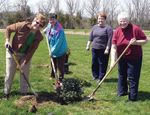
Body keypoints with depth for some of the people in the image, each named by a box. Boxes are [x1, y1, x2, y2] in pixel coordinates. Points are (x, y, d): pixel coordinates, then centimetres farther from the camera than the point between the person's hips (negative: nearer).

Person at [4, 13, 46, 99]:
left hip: (25, 55, 2)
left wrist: (25, 62, -19)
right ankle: (6, 93, 23)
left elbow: (32, 51, -15)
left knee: (25, 75, 8)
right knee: (9, 74, 5)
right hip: (12, 52, -2)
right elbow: (8, 29, -9)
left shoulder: (39, 37, -15)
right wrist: (7, 40, -18)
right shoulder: (23, 25, -24)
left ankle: (24, 93, 24)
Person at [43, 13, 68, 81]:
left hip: (60, 51, -8)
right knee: (53, 64, 23)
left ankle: (60, 79, 5)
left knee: (60, 66, -5)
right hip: (53, 50, 8)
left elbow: (58, 43, -29)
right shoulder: (49, 25, -5)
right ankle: (53, 75, 42)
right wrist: (46, 29, 12)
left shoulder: (59, 30, -30)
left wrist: (52, 51, -25)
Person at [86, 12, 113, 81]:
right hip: (95, 48, 6)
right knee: (94, 63, 11)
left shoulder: (108, 28, -8)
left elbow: (110, 40, -13)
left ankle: (101, 78, 11)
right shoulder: (94, 27, 11)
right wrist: (88, 45, 12)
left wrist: (107, 49, -17)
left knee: (102, 64, 1)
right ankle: (95, 76, 26)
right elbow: (91, 37, 16)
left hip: (103, 49, -6)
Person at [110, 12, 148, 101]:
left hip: (134, 58, -4)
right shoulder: (117, 31, -7)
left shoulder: (135, 29, -16)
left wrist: (136, 42, -27)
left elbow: (145, 40, -9)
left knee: (132, 77, -2)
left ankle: (133, 97, 6)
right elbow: (113, 47, -11)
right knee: (122, 75, 17)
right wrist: (113, 60, -20)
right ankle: (122, 92, 33)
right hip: (122, 58, 4)